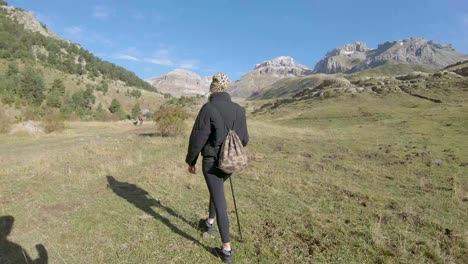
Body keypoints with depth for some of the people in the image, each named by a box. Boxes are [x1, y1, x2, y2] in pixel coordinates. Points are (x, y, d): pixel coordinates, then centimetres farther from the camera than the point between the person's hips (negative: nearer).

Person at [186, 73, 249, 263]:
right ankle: (209, 223, 49)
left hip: (212, 162, -5)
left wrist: (191, 161, 1)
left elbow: (197, 139, -14)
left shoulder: (208, 108, -17)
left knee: (220, 202, 1)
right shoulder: (238, 110, -2)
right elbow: (244, 140, 5)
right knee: (216, 190, 30)